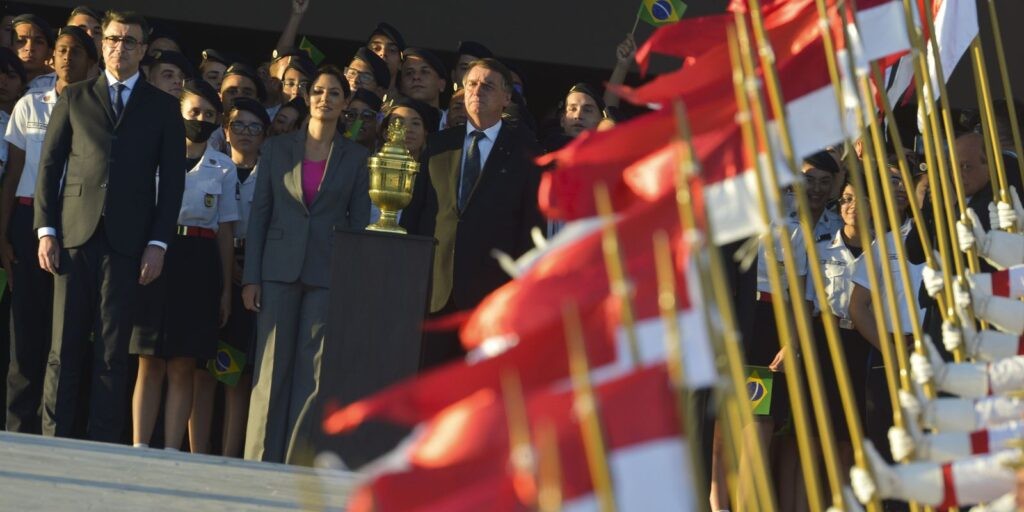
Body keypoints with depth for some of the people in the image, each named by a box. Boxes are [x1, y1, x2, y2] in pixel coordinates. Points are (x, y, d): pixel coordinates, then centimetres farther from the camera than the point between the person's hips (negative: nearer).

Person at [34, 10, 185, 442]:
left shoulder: (163, 108, 11)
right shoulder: (74, 98, 13)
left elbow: (172, 180, 7)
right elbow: (50, 166, 10)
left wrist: (158, 243, -3)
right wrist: (46, 230, 0)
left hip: (127, 241, -1)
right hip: (74, 233, 1)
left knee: (113, 350, -1)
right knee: (65, 346, -2)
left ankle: (102, 446, 0)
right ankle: (54, 439, 0)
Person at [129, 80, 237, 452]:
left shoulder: (223, 167, 11)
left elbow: (225, 230, 12)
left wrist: (226, 288, 8)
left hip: (199, 266, 1)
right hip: (156, 257, -1)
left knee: (183, 366, 0)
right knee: (150, 362, -3)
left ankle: (171, 451, 1)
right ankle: (139, 448, -1)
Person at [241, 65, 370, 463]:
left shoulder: (356, 158, 8)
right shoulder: (277, 149, 9)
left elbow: (359, 222, 6)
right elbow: (259, 213, 7)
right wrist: (250, 277, 0)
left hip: (328, 274, 0)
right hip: (279, 270, 0)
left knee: (313, 371, -3)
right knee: (272, 368, -1)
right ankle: (260, 461, 3)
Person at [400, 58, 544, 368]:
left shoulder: (523, 154, 6)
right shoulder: (439, 145, 15)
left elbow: (532, 223, 3)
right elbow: (414, 210, 13)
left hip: (489, 288, -3)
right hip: (432, 287, 3)